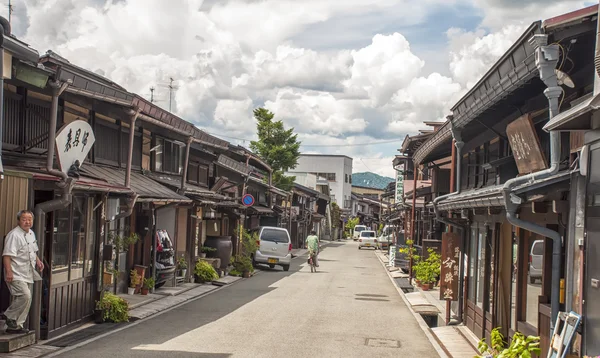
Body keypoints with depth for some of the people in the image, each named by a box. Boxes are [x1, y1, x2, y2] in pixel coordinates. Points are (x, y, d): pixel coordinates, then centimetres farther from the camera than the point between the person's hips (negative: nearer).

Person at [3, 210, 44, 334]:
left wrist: (38, 261, 13)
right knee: (25, 296, -21)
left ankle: (16, 326, 18)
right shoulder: (14, 235, -15)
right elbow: (7, 255, -20)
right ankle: (9, 316, 0)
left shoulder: (31, 234, 15)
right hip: (16, 275, -9)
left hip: (28, 275, 9)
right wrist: (8, 272, -27)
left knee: (26, 298, 9)